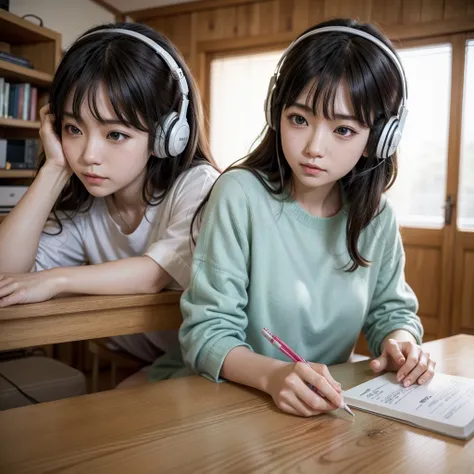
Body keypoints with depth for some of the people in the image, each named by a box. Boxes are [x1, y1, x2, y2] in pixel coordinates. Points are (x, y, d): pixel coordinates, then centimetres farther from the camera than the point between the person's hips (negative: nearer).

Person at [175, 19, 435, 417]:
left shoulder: (378, 215, -1)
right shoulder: (240, 196, -15)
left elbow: (392, 308, 12)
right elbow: (207, 330, -16)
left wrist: (399, 339, -10)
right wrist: (272, 374, -33)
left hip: (331, 408, 4)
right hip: (239, 401, -4)